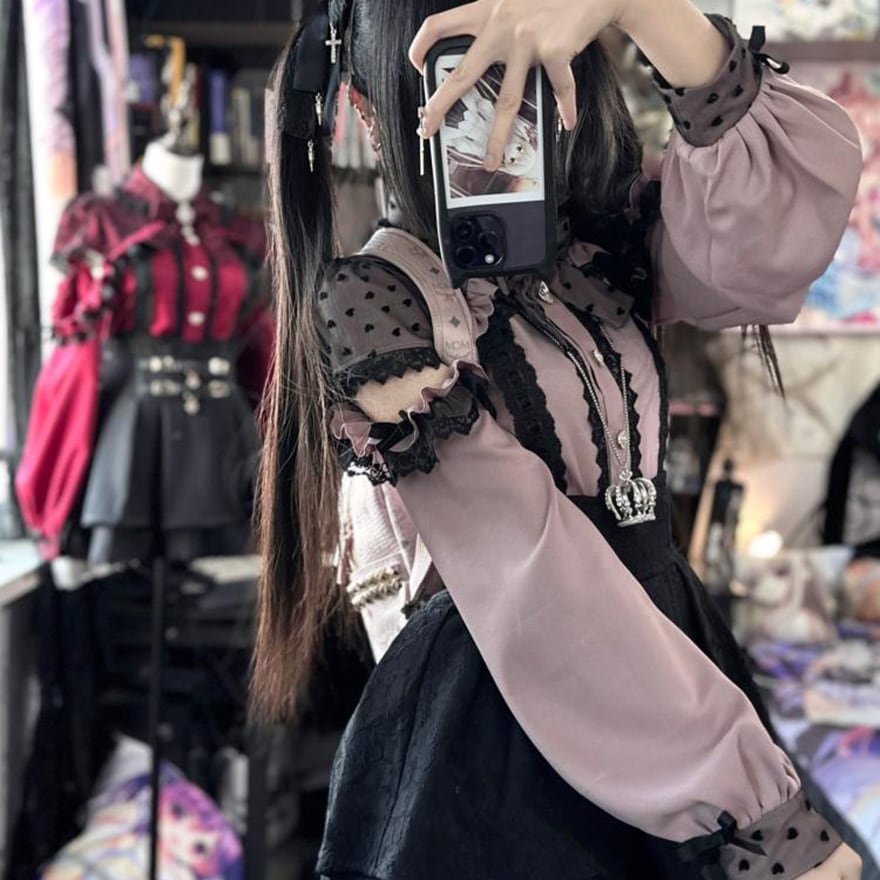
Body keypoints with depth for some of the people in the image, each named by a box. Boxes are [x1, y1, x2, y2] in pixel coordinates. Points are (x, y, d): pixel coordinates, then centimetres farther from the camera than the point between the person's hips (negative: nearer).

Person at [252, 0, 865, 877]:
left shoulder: (606, 243, 5)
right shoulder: (370, 297, -13)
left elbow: (791, 211, -16)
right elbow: (533, 582, -20)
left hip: (667, 657, 6)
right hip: (499, 734, -5)